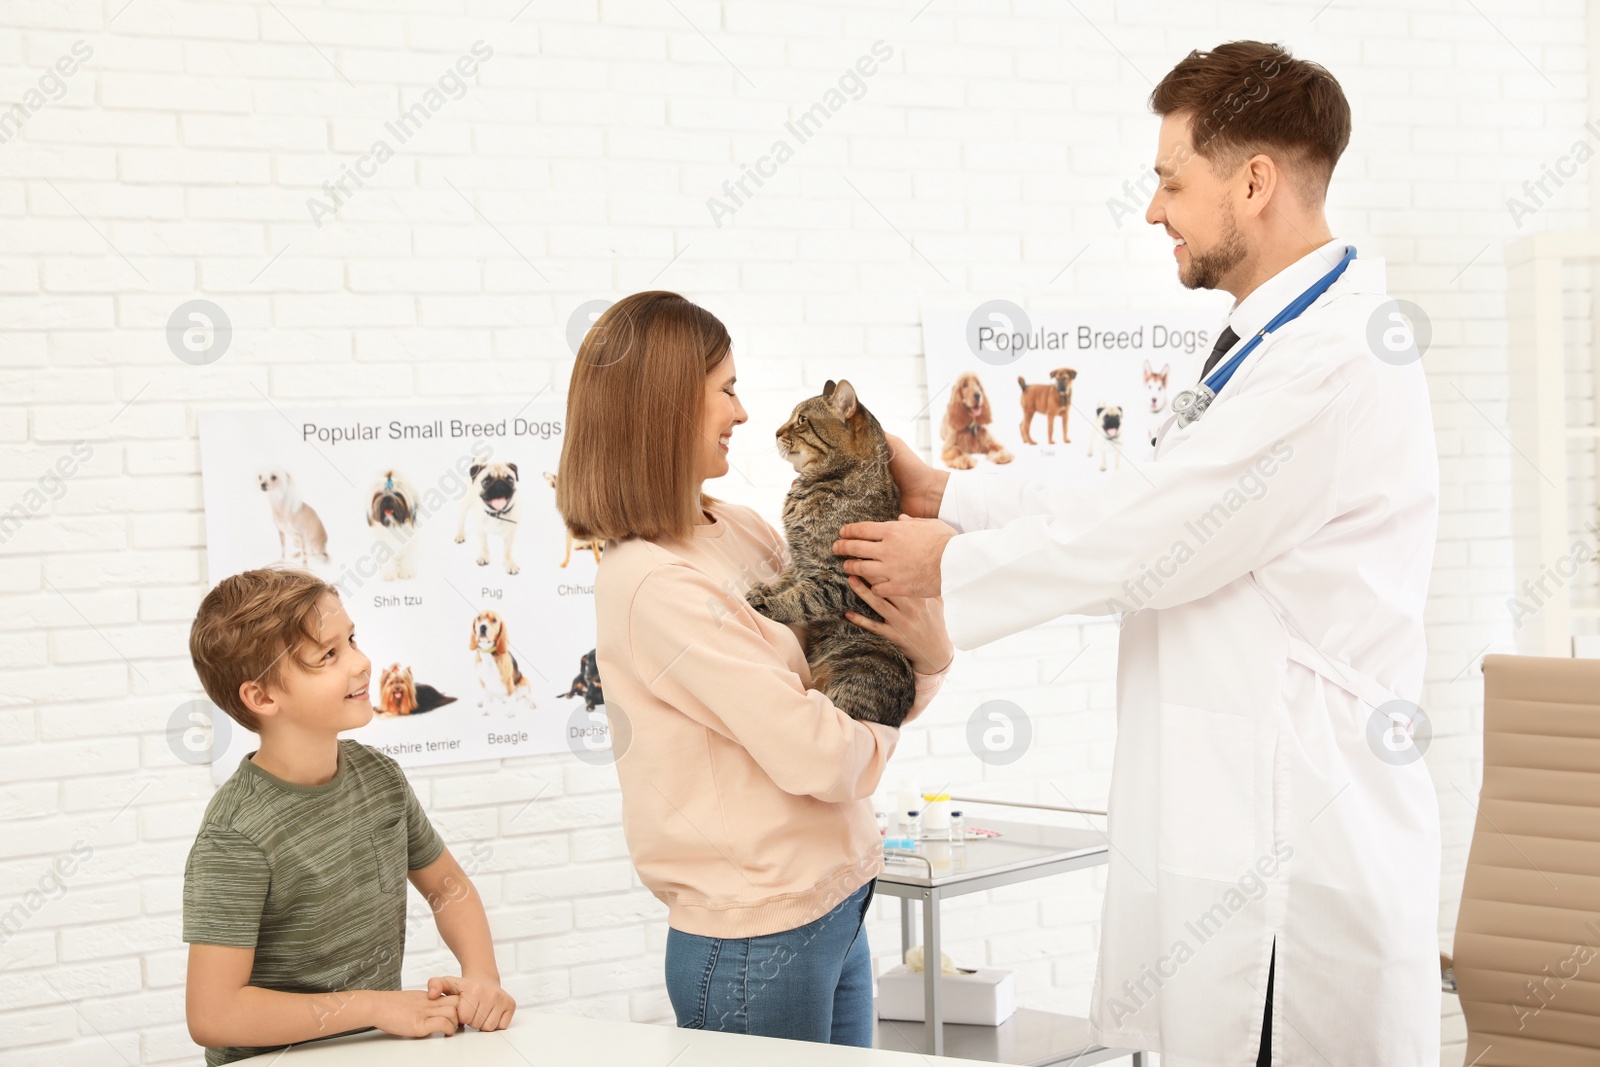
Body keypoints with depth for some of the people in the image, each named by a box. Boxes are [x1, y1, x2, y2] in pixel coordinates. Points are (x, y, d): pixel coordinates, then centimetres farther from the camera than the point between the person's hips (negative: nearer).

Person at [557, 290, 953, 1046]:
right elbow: (818, 757, -22)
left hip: (836, 910, 8)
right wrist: (878, 734, -1)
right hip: (758, 938, -8)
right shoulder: (654, 587, -19)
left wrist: (929, 656, -11)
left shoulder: (743, 532, 7)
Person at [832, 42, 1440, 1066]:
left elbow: (1142, 547, -15)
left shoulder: (1332, 358, -18)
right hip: (1249, 822, 10)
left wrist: (949, 563, -1)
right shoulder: (1286, 339, 18)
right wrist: (946, 495, 16)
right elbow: (1143, 517, 19)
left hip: (1297, 852, -10)